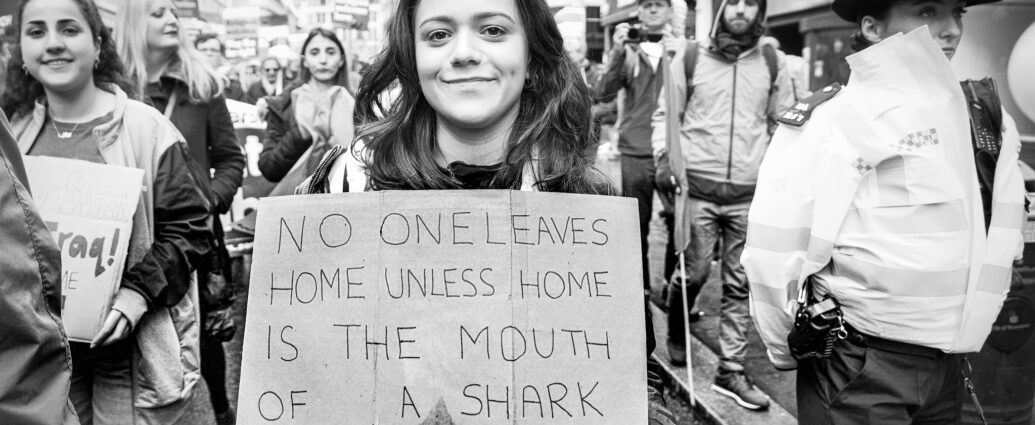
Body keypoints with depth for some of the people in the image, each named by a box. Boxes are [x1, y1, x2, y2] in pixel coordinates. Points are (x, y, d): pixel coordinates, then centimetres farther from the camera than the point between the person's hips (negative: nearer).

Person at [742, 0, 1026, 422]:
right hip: (860, 368, -6)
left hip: (948, 365, 7)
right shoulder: (831, 120, -15)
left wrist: (966, 328, 15)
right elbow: (775, 249, -17)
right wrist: (788, 351, -6)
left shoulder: (984, 113, 5)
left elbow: (1002, 224, 16)